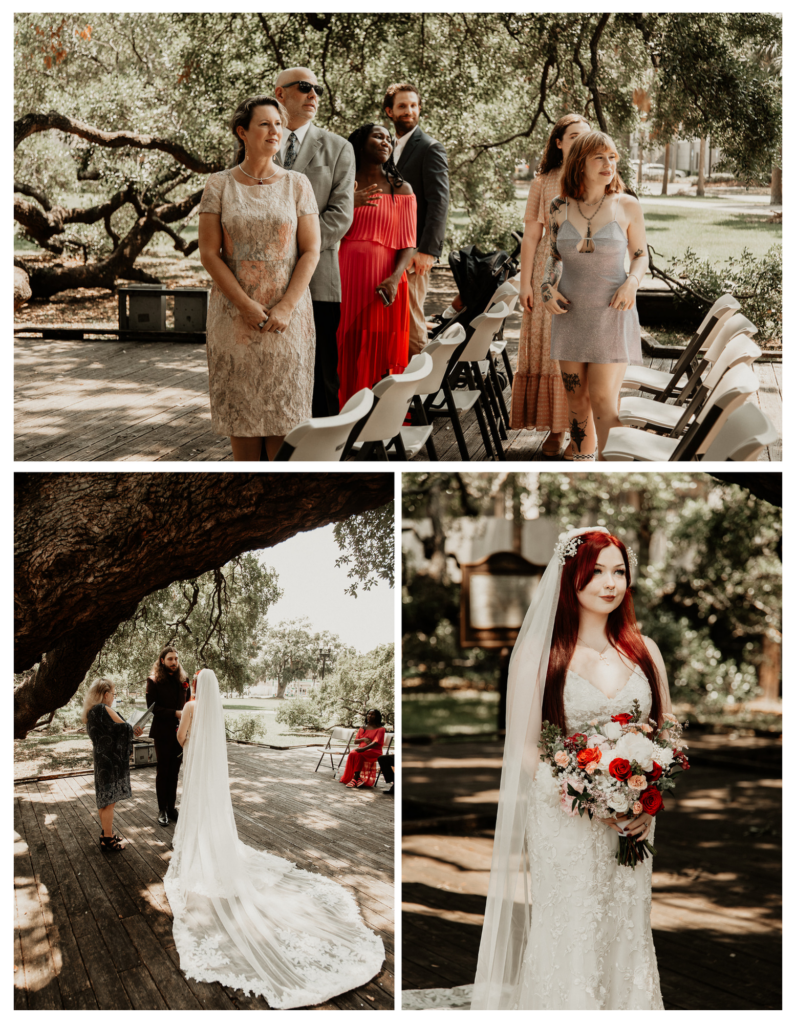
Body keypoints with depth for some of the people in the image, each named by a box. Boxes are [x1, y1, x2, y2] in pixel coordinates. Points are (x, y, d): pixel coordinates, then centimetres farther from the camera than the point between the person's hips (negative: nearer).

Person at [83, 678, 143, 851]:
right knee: (110, 801, -2)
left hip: (101, 760, 10)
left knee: (104, 800, 19)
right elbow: (123, 727, -17)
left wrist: (131, 731, 10)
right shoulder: (104, 710, -20)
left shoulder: (91, 712, 10)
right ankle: (108, 840, 5)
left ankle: (105, 835, 29)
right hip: (111, 761, -10)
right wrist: (134, 730, 3)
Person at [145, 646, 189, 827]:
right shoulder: (154, 681, -7)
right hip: (163, 733, -4)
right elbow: (152, 707, -12)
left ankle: (172, 807, 19)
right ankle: (162, 810, 12)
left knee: (174, 772, 10)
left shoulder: (183, 680, 6)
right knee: (163, 772, 4)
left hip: (179, 732, 4)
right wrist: (175, 713, -20)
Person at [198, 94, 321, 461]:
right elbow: (209, 253, -3)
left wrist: (286, 307, -11)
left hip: (288, 315, 0)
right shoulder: (218, 186, 2)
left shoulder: (296, 184, 4)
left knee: (284, 402, 1)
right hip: (234, 311, 0)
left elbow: (311, 251, 0)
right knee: (239, 403, 2)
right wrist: (246, 305, -12)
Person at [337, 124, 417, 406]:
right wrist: (348, 203, -11)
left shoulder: (402, 189, 10)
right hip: (346, 279, 0)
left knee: (380, 359, -2)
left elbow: (408, 244, 3)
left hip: (383, 286, 0)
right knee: (346, 358, -2)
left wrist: (394, 278, -14)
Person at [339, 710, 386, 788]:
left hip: (374, 751, -5)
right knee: (352, 753, -30)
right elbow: (356, 741, 17)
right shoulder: (363, 728, 20)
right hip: (362, 748, 5)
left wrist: (364, 748, -30)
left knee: (358, 754, -35)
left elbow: (376, 742, -15)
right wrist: (363, 739, -7)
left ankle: (355, 778, -35)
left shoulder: (380, 729, 0)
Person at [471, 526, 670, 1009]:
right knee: (570, 946, 0)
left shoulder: (644, 650, 9)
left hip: (632, 825, 4)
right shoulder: (538, 651, -4)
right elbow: (524, 748, -5)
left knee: (628, 939, 10)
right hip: (564, 822, -4)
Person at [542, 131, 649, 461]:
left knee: (603, 400, -10)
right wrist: (547, 288, -5)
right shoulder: (560, 206, 0)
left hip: (612, 313, -3)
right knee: (576, 400, 8)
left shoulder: (627, 206, -5)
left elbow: (641, 255, 6)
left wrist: (632, 283, -14)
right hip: (570, 313, 3)